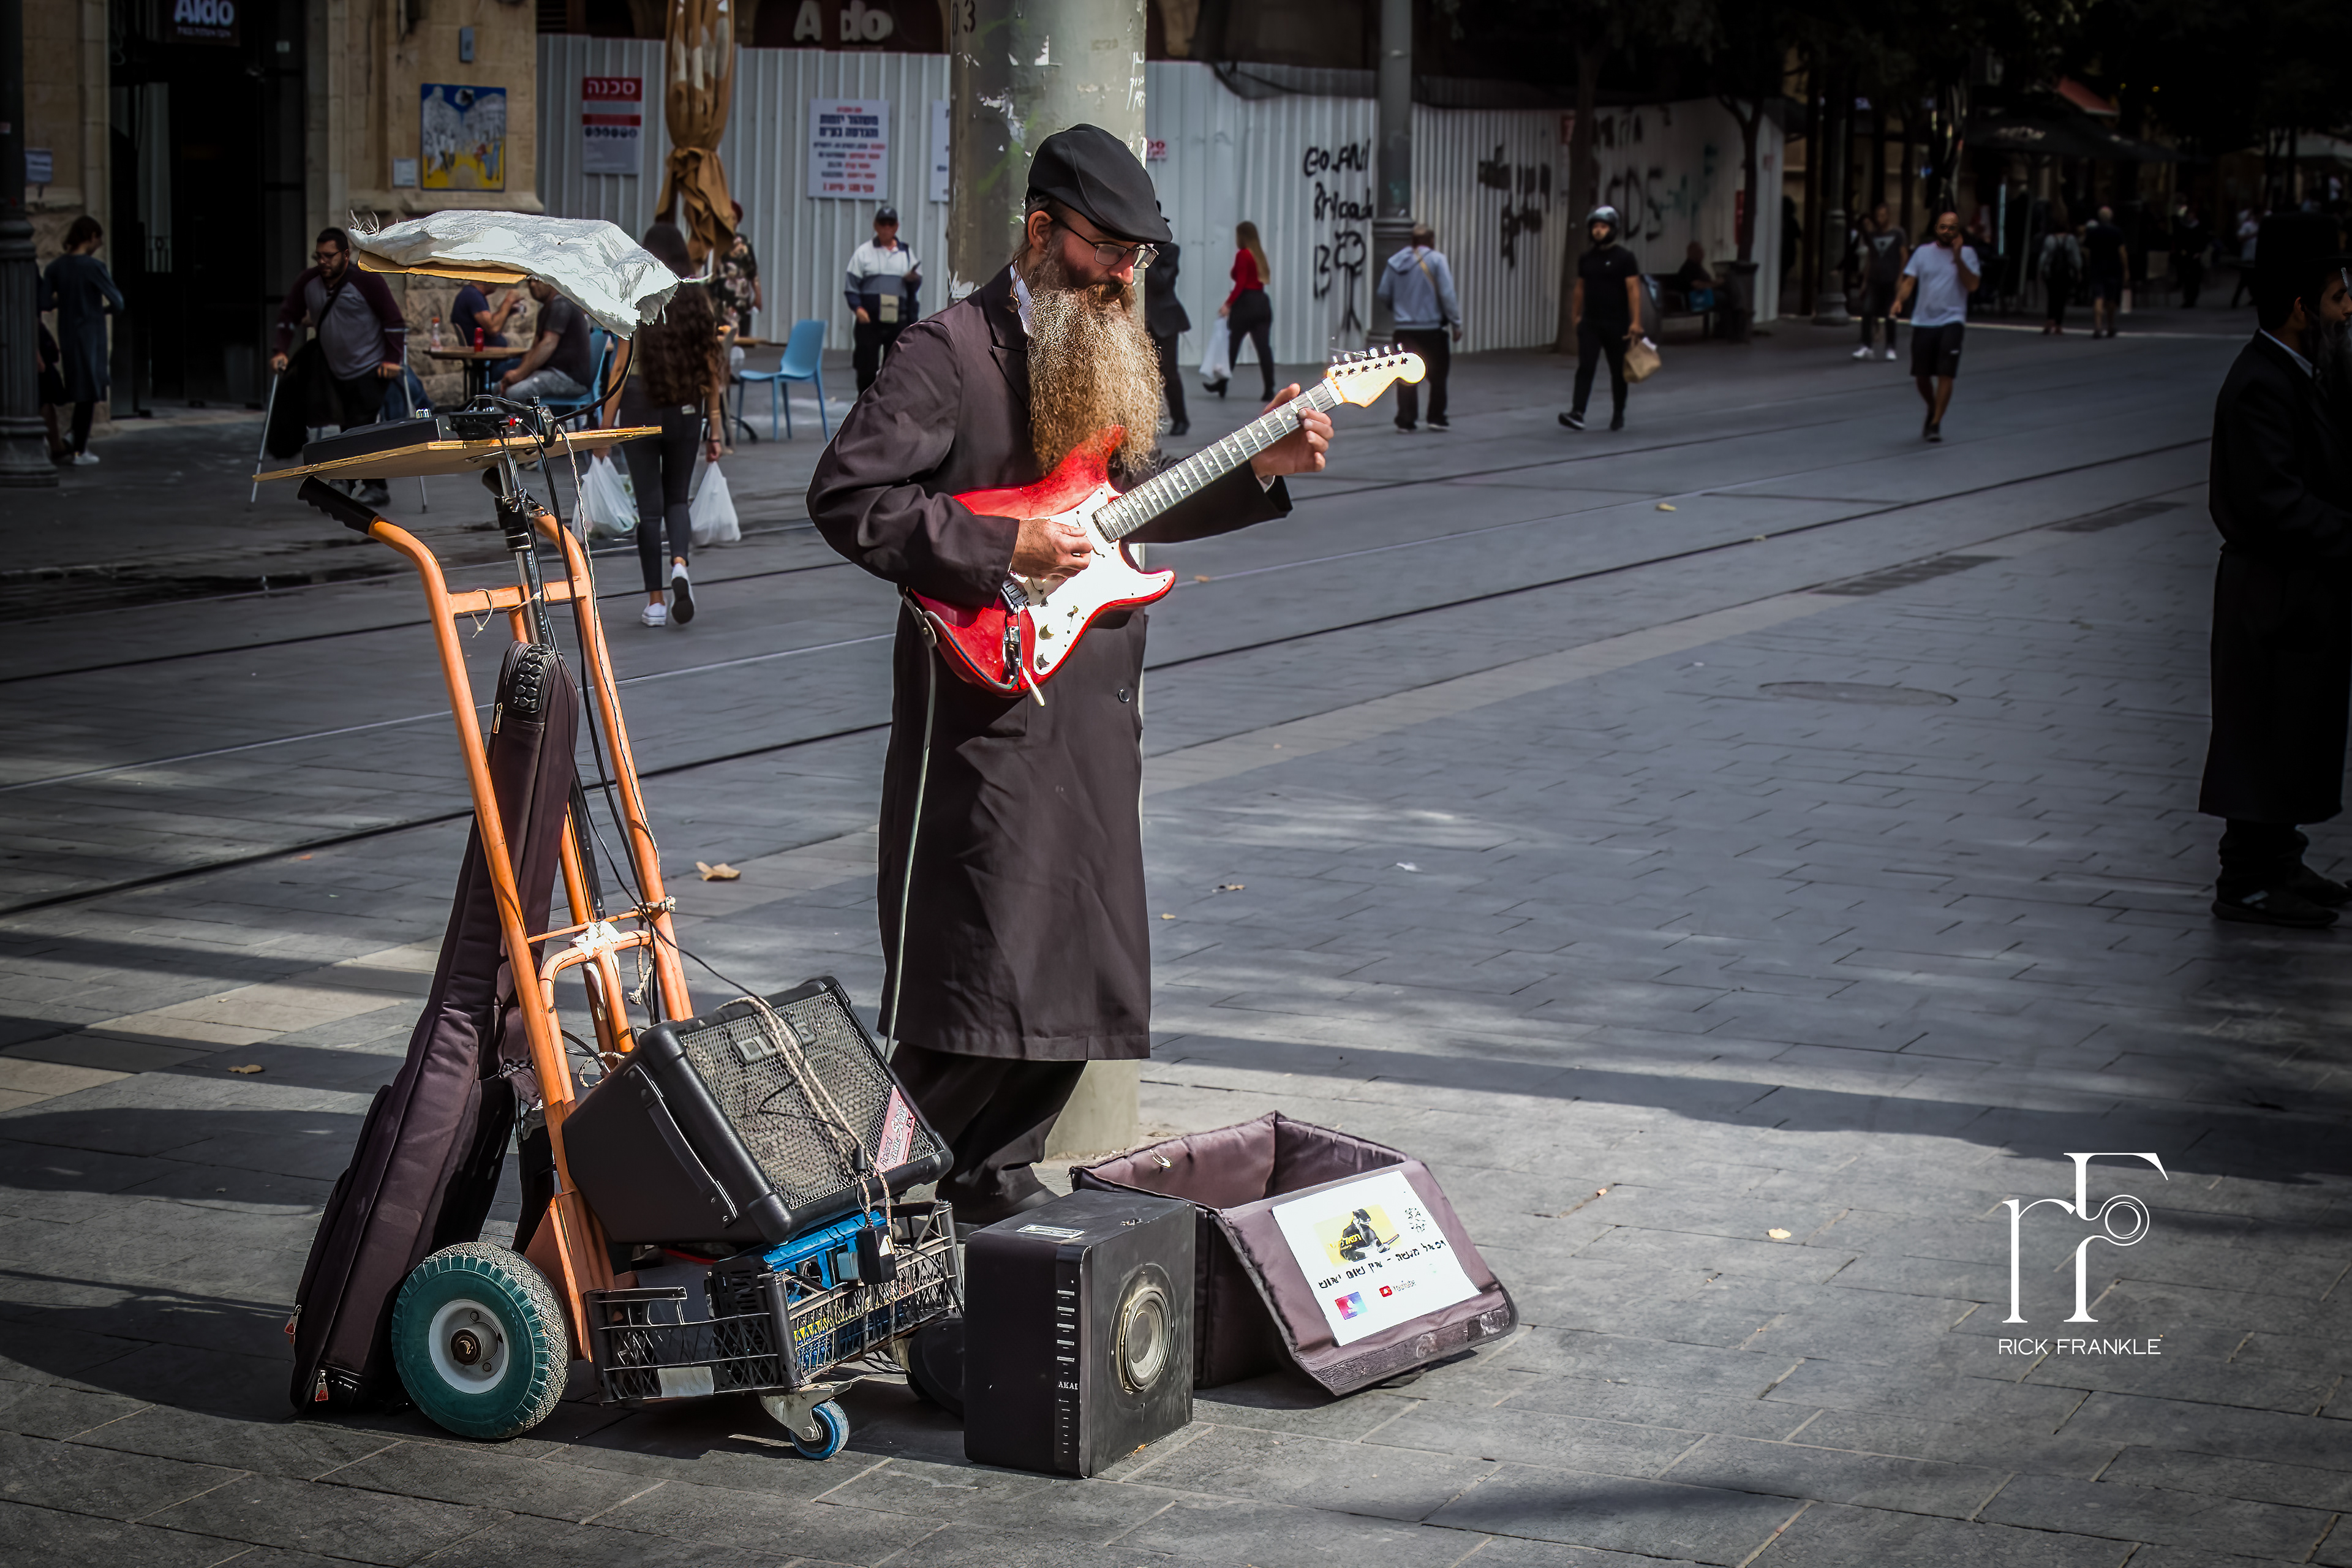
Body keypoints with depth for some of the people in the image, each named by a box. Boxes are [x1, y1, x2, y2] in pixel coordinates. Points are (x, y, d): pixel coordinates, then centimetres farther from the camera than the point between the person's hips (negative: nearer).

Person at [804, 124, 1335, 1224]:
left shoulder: (1108, 350, 16)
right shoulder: (952, 348, -11)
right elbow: (846, 495, -17)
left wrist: (1259, 471, 13)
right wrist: (1000, 549, -20)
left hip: (1092, 712, 8)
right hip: (988, 710, -8)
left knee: (1079, 963, 12)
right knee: (978, 967, -9)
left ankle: (1000, 1176, 24)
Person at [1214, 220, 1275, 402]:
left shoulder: (1242, 255, -8)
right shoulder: (1259, 255, 14)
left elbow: (1241, 283, -16)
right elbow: (1262, 279, 15)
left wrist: (1228, 304, -18)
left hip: (1246, 304, -7)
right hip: (1263, 303, 7)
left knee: (1232, 346, 6)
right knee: (1264, 347, -1)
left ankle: (1221, 386, 16)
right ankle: (1270, 390, -8)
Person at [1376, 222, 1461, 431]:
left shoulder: (1395, 262, 5)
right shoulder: (1436, 260, -8)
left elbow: (1384, 293, 7)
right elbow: (1447, 295, -12)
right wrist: (1456, 323, -6)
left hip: (1404, 328, 4)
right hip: (1432, 328, -4)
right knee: (1437, 375, 8)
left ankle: (1405, 420, 4)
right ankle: (1437, 418, 7)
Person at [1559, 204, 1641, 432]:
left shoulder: (1624, 258, -8)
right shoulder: (1586, 259, 8)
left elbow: (1634, 290, -12)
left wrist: (1635, 323, -18)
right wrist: (1575, 316, 13)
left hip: (1616, 325, -3)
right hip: (1590, 323, 3)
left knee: (1618, 371, 10)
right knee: (1585, 368, -11)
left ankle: (1618, 415, 24)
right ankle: (1578, 414, -21)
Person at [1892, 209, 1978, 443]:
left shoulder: (1967, 253, 2)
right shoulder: (1923, 252, 8)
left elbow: (1972, 286, -9)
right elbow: (1909, 282, 4)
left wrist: (1958, 257, -18)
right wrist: (1899, 300, -15)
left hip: (1952, 321, -3)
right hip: (1923, 322, 3)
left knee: (1945, 374, -12)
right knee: (1921, 375, 7)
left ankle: (1936, 423, -6)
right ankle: (1932, 409, 35)